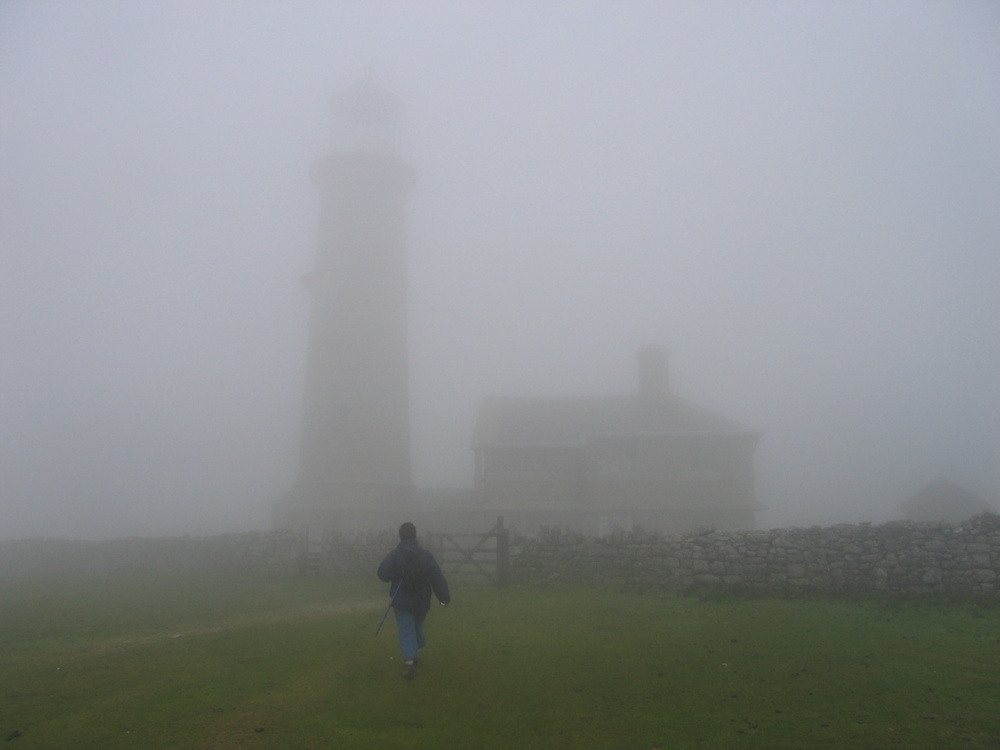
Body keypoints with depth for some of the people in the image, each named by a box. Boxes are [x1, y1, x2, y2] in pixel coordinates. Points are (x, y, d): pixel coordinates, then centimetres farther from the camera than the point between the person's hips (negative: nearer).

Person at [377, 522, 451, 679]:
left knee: (406, 631, -1)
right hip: (421, 601, 3)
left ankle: (409, 660, -17)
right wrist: (445, 597, -1)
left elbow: (383, 574, -16)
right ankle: (415, 655, 37)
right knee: (417, 627, 24)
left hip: (402, 602, -3)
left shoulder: (394, 555, -12)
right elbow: (438, 578, -7)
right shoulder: (426, 555, -6)